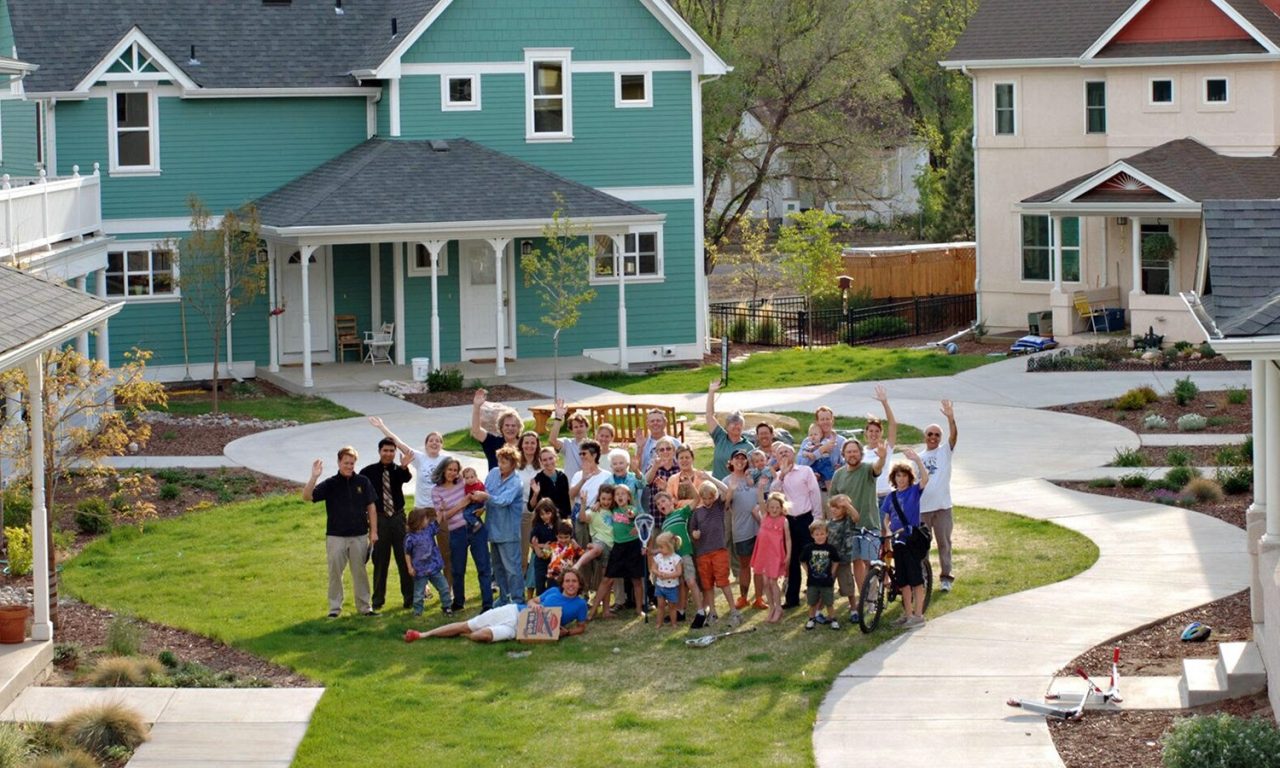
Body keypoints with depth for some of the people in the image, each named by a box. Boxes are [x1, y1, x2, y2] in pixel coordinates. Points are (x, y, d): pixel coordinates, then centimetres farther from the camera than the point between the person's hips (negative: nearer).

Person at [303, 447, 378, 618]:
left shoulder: (363, 482, 2)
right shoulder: (330, 484, -3)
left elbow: (371, 507, 7)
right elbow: (307, 496, -12)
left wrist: (373, 531, 3)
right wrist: (314, 477, -25)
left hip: (359, 536, 1)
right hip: (336, 537, -1)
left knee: (360, 572, 8)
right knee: (335, 572, 3)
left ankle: (364, 606, 16)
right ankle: (335, 607, 12)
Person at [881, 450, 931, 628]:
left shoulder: (914, 491, -3)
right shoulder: (891, 497, 11)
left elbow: (925, 477, -21)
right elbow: (886, 518, 14)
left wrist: (917, 459, -29)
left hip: (913, 540, -5)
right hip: (898, 541, 6)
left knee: (915, 579, -5)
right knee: (902, 580, 9)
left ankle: (918, 615, -1)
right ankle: (908, 614, 17)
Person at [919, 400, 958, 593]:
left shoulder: (945, 452, 3)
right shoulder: (919, 458, 12)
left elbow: (954, 436, -15)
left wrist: (951, 418, -32)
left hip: (942, 506, -3)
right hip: (922, 507, 3)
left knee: (944, 542, 1)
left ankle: (946, 577, 7)